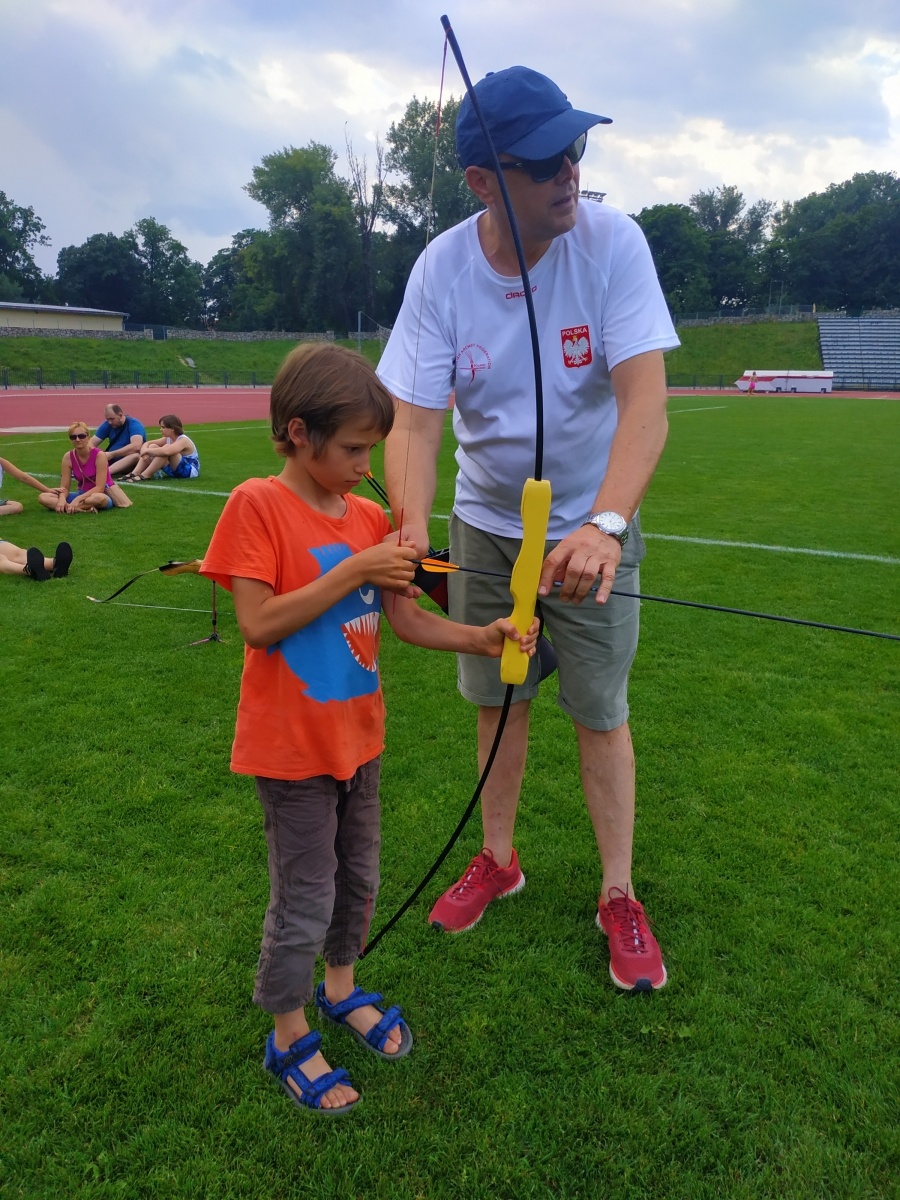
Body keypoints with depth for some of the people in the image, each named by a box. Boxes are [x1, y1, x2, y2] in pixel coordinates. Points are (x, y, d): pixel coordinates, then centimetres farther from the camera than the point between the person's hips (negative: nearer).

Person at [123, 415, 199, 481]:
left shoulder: (183, 440, -22)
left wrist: (147, 451, -27)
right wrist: (144, 452, -17)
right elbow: (147, 443, 6)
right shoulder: (167, 439, 3)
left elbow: (166, 451, -41)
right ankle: (134, 474, -15)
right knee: (153, 446, -2)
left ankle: (144, 476, -31)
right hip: (174, 470, 8)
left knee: (166, 448, -30)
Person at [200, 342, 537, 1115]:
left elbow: (406, 619, 1)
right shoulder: (258, 506, -16)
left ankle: (341, 987, 48)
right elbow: (258, 624, -23)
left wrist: (483, 639, -12)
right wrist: (353, 571, -26)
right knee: (305, 900, 8)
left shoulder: (371, 518, 1)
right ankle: (289, 1038, 32)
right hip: (292, 746, -6)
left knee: (358, 878, 22)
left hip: (359, 734, 6)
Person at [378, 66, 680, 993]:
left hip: (592, 527, -2)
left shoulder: (611, 242, -18)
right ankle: (498, 861, 36)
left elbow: (645, 401, -28)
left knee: (600, 715, 4)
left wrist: (604, 525, -44)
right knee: (497, 702, 13)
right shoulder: (441, 269, -13)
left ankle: (618, 896, 25)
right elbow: (414, 420, -17)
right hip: (485, 524, 2)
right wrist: (413, 526, -36)